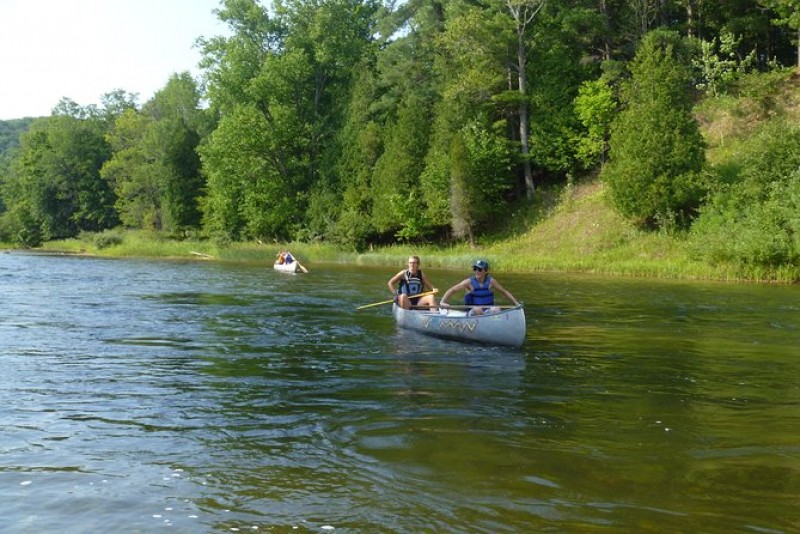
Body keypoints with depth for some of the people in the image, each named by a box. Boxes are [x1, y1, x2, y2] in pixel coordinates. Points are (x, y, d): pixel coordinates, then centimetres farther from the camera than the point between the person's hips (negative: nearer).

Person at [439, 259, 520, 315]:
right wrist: (442, 302, -24)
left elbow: (504, 291, 13)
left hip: (488, 312, 2)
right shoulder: (469, 282, -7)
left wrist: (516, 303, 5)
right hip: (473, 313, -2)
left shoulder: (491, 281, 1)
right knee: (478, 309, -35)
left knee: (497, 310, -29)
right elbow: (452, 290, -9)